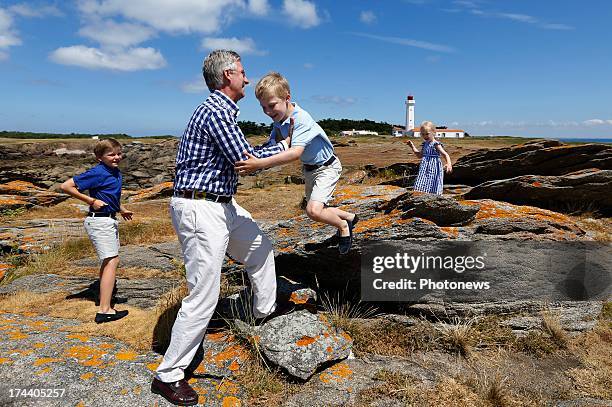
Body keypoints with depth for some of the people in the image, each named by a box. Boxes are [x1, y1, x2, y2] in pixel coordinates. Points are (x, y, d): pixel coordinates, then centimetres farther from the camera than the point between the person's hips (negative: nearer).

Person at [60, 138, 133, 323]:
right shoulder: (97, 173, -16)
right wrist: (91, 201, -17)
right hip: (99, 221, -10)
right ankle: (104, 311, -13)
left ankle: (104, 305, 32)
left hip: (110, 220, 10)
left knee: (107, 262, 18)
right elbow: (66, 186, -17)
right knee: (111, 261, -13)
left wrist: (122, 210, 27)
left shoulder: (116, 173, 10)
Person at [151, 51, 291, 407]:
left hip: (221, 205, 11)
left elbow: (240, 154, 21)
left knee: (261, 247, 24)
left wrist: (275, 141, 26)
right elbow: (245, 159, -18)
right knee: (204, 296, -5)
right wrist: (282, 147, -1)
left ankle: (265, 310, 44)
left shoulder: (222, 110, 16)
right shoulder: (216, 111, -17)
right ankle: (168, 375, 11)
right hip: (200, 210, -11)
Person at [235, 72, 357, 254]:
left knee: (314, 210, -24)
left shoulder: (301, 119, -32)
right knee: (316, 210, 18)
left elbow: (295, 152, -45)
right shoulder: (278, 122, -7)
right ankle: (349, 217, 44)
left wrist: (261, 163, -54)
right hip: (308, 169, 9)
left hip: (326, 166, -8)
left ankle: (343, 226, 6)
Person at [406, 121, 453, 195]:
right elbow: (420, 155, 24)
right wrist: (412, 146, 20)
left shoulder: (436, 144, -11)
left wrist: (448, 164, -37)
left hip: (434, 169, -7)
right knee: (422, 189, 5)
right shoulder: (425, 144, 11)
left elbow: (445, 155, -19)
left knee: (432, 190, -4)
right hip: (425, 169, 7)